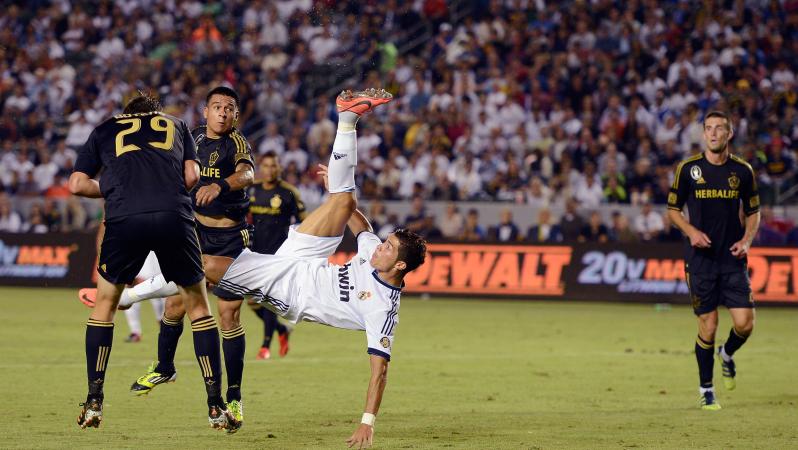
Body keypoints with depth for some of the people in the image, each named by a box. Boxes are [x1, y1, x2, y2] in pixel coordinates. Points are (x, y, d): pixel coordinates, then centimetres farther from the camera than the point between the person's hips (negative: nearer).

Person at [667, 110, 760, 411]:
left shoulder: (742, 170, 4)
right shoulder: (688, 169, -1)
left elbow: (753, 212, 14)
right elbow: (673, 209, 7)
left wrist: (747, 240, -4)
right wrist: (692, 231, -11)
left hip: (733, 259, 2)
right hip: (701, 258, -2)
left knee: (745, 323, -7)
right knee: (708, 326, -2)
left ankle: (727, 355, 28)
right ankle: (706, 390, 15)